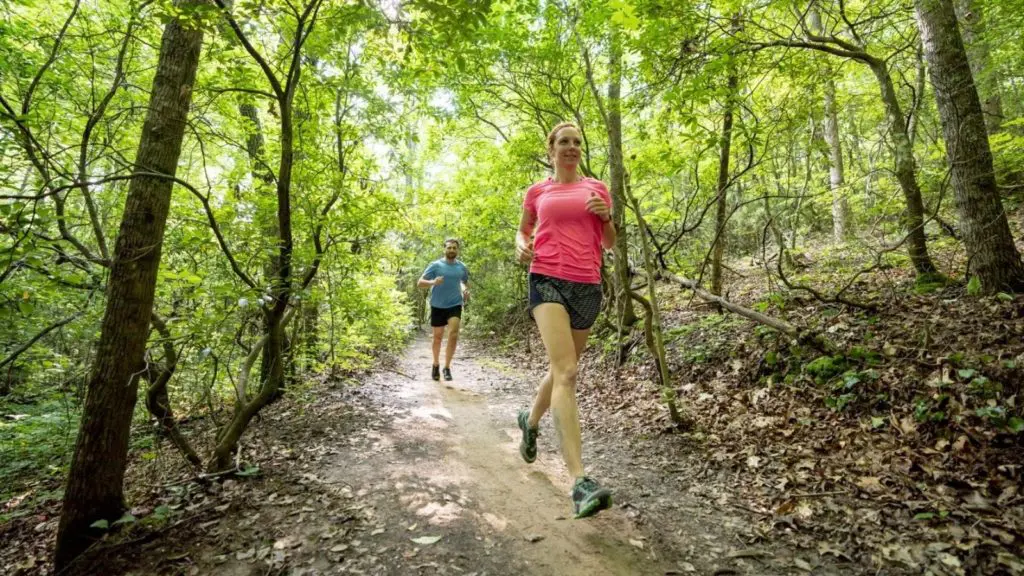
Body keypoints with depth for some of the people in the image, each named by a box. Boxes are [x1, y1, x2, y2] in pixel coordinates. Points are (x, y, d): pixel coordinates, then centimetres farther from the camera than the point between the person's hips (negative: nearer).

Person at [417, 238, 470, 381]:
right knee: (438, 337, 10)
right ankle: (436, 364, 33)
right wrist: (433, 282, -27)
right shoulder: (435, 265, -5)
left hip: (455, 305, 1)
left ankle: (447, 367, -3)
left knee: (453, 335, -16)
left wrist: (466, 291, 0)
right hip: (438, 306, -1)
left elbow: (465, 282, 22)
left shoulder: (461, 267, 4)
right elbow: (420, 283, -7)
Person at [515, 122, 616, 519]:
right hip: (547, 280, -3)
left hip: (587, 286, 3)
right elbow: (523, 230, 26)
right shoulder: (536, 192, 13)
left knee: (562, 369, 15)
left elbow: (610, 244, 16)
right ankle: (580, 482, -23)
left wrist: (606, 216, -4)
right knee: (566, 372, -21)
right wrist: (521, 247, 3)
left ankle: (530, 420, 46)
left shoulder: (597, 188, 15)